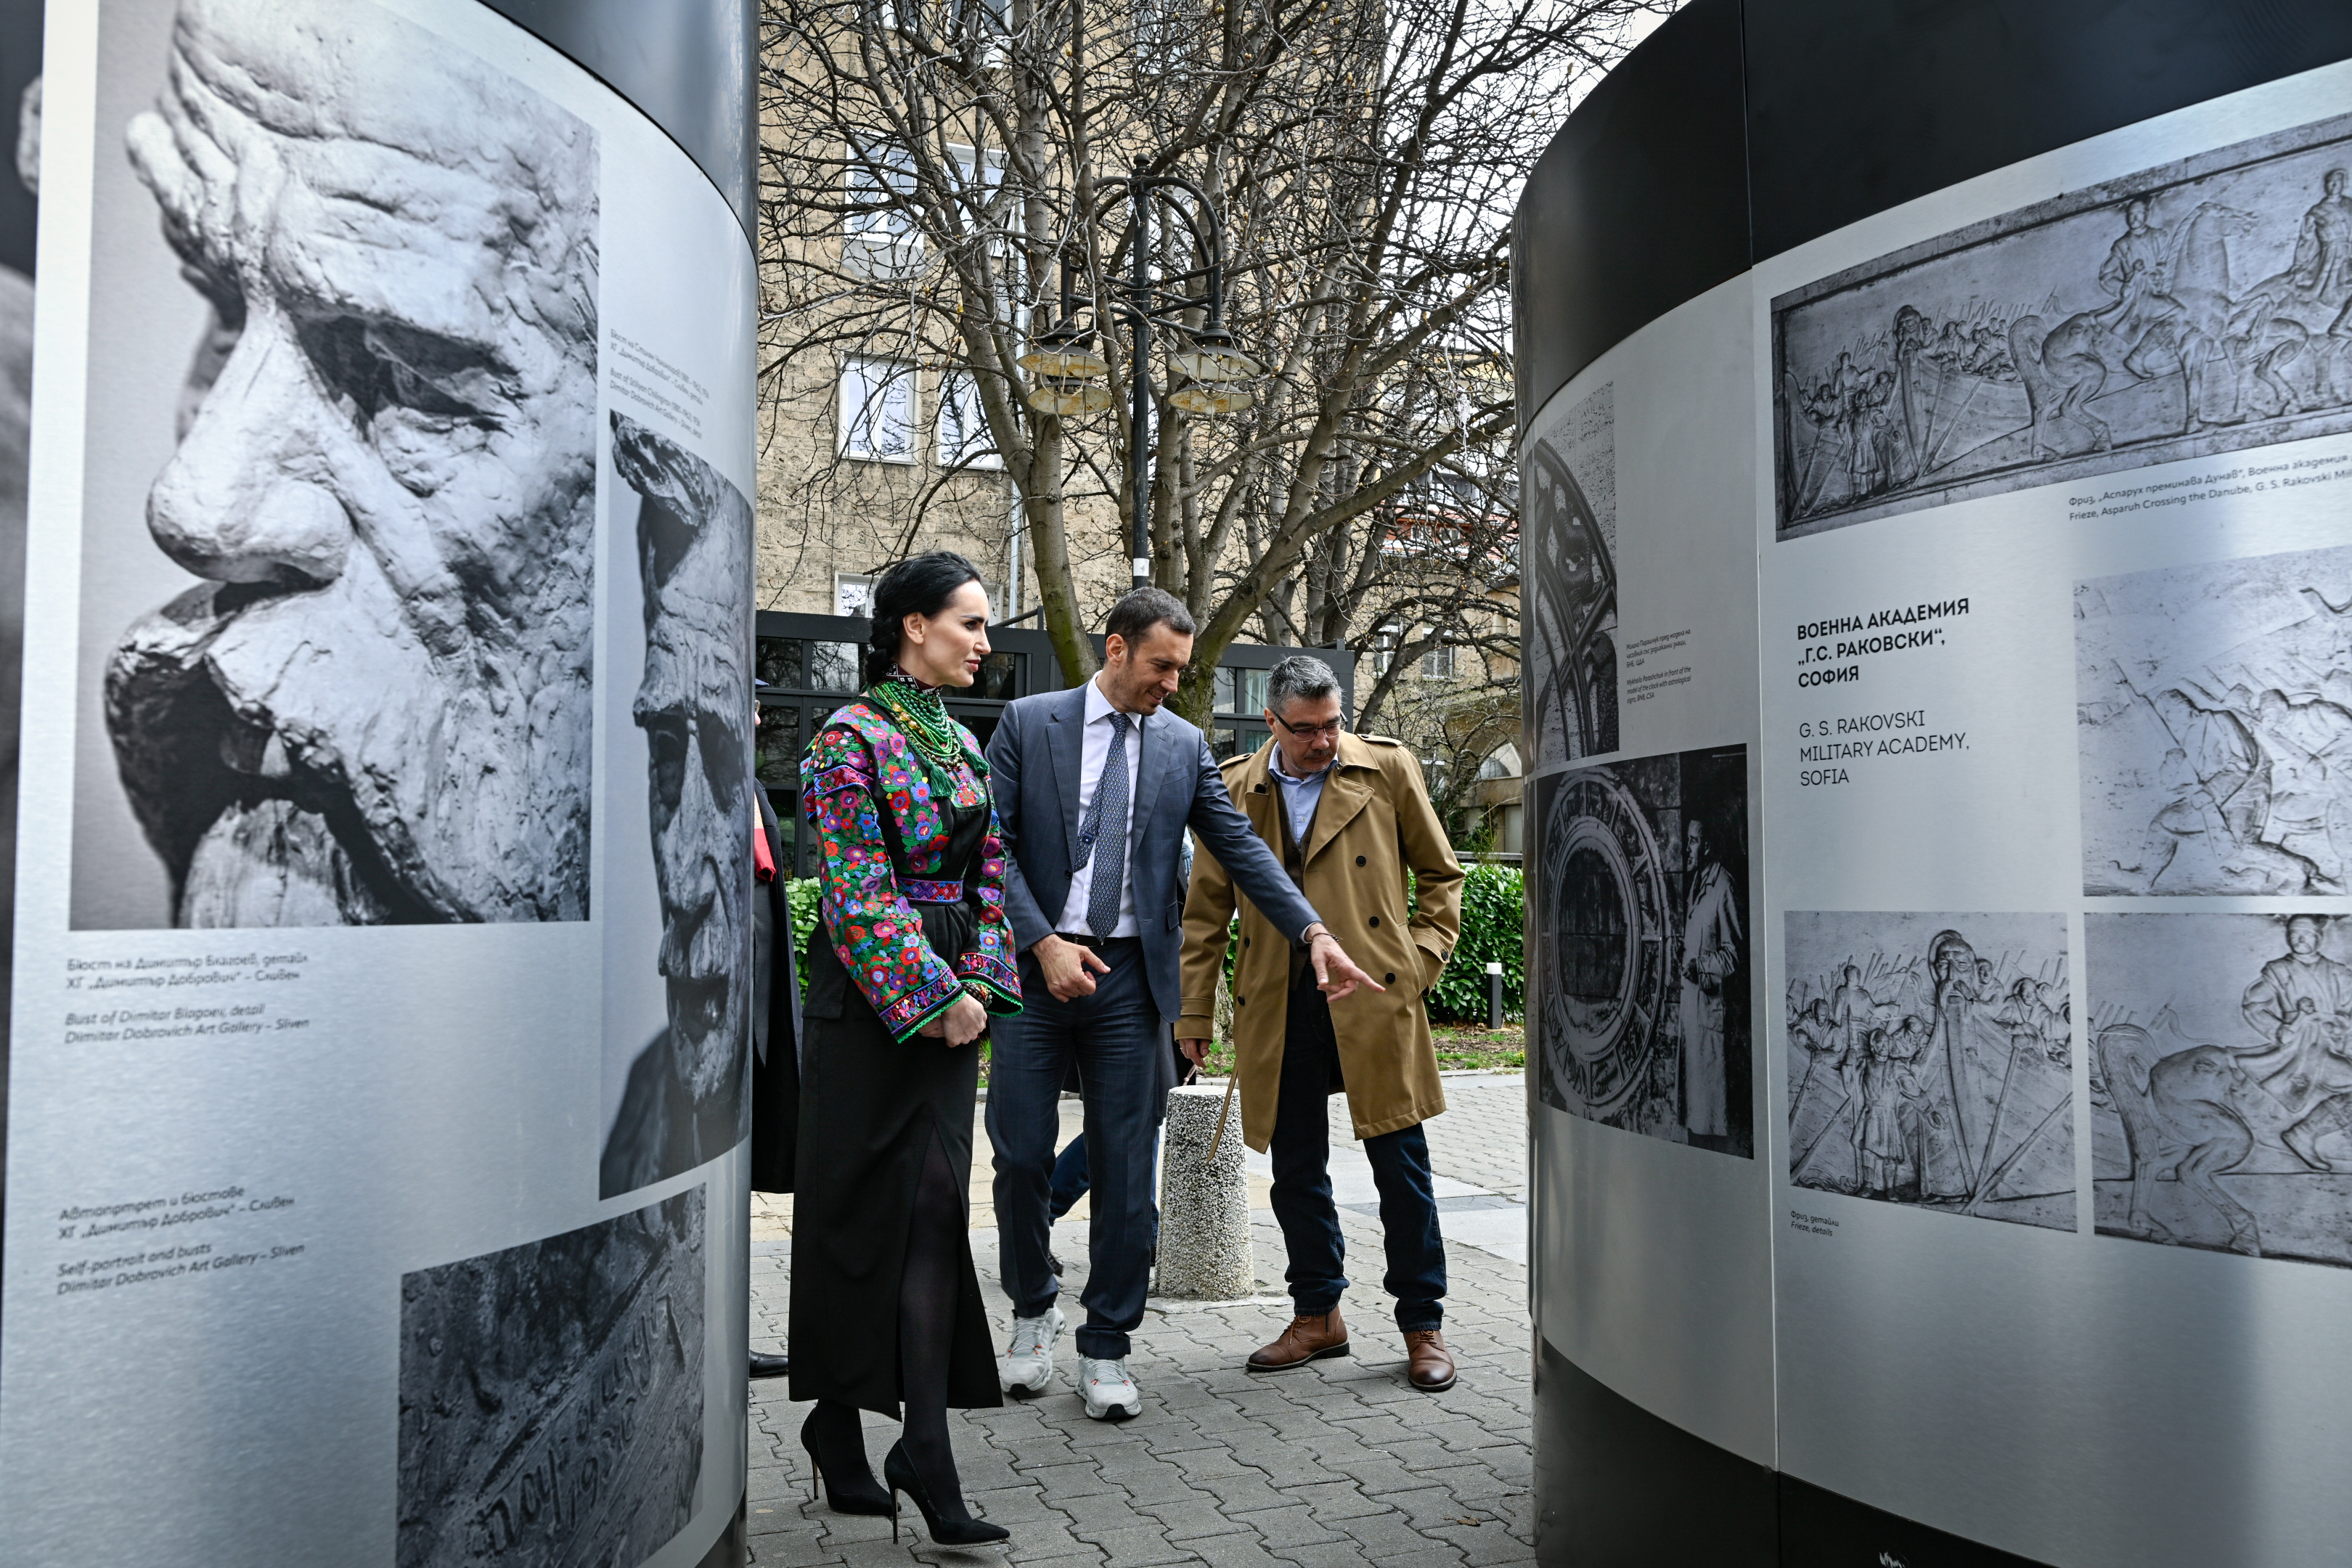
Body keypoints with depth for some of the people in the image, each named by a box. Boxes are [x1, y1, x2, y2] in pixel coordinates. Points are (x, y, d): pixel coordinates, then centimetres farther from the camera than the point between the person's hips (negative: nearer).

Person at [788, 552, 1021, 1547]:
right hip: (868, 1004, -6)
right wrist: (933, 998, -16)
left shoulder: (960, 741, 13)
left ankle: (926, 1451, 6)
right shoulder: (851, 738, -9)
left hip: (949, 997, 6)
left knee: (935, 1209, 2)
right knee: (857, 1212, 5)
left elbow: (989, 874, 12)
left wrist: (978, 986, -1)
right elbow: (856, 890, -15)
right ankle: (837, 1427, 22)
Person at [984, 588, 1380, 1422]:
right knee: (1020, 1157, 4)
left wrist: (1313, 932, -7)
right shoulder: (1026, 724, 1)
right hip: (1036, 967, -1)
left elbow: (1240, 848, 4)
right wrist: (1044, 943, -14)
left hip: (1131, 976, 2)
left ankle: (1105, 1349, 17)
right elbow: (993, 846, -4)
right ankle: (1033, 1312, 29)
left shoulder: (1185, 745, 8)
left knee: (1125, 1169, 4)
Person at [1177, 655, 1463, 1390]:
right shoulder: (1235, 789, 7)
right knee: (1296, 1169, 9)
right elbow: (1206, 910, 12)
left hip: (1373, 995, -2)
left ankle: (1423, 1325, 17)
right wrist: (1193, 1012, 9)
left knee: (1400, 1164, 2)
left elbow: (1440, 872, 12)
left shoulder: (1388, 769, 2)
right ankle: (1317, 1315, 26)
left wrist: (1423, 957, 1)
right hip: (1277, 1006, 2)